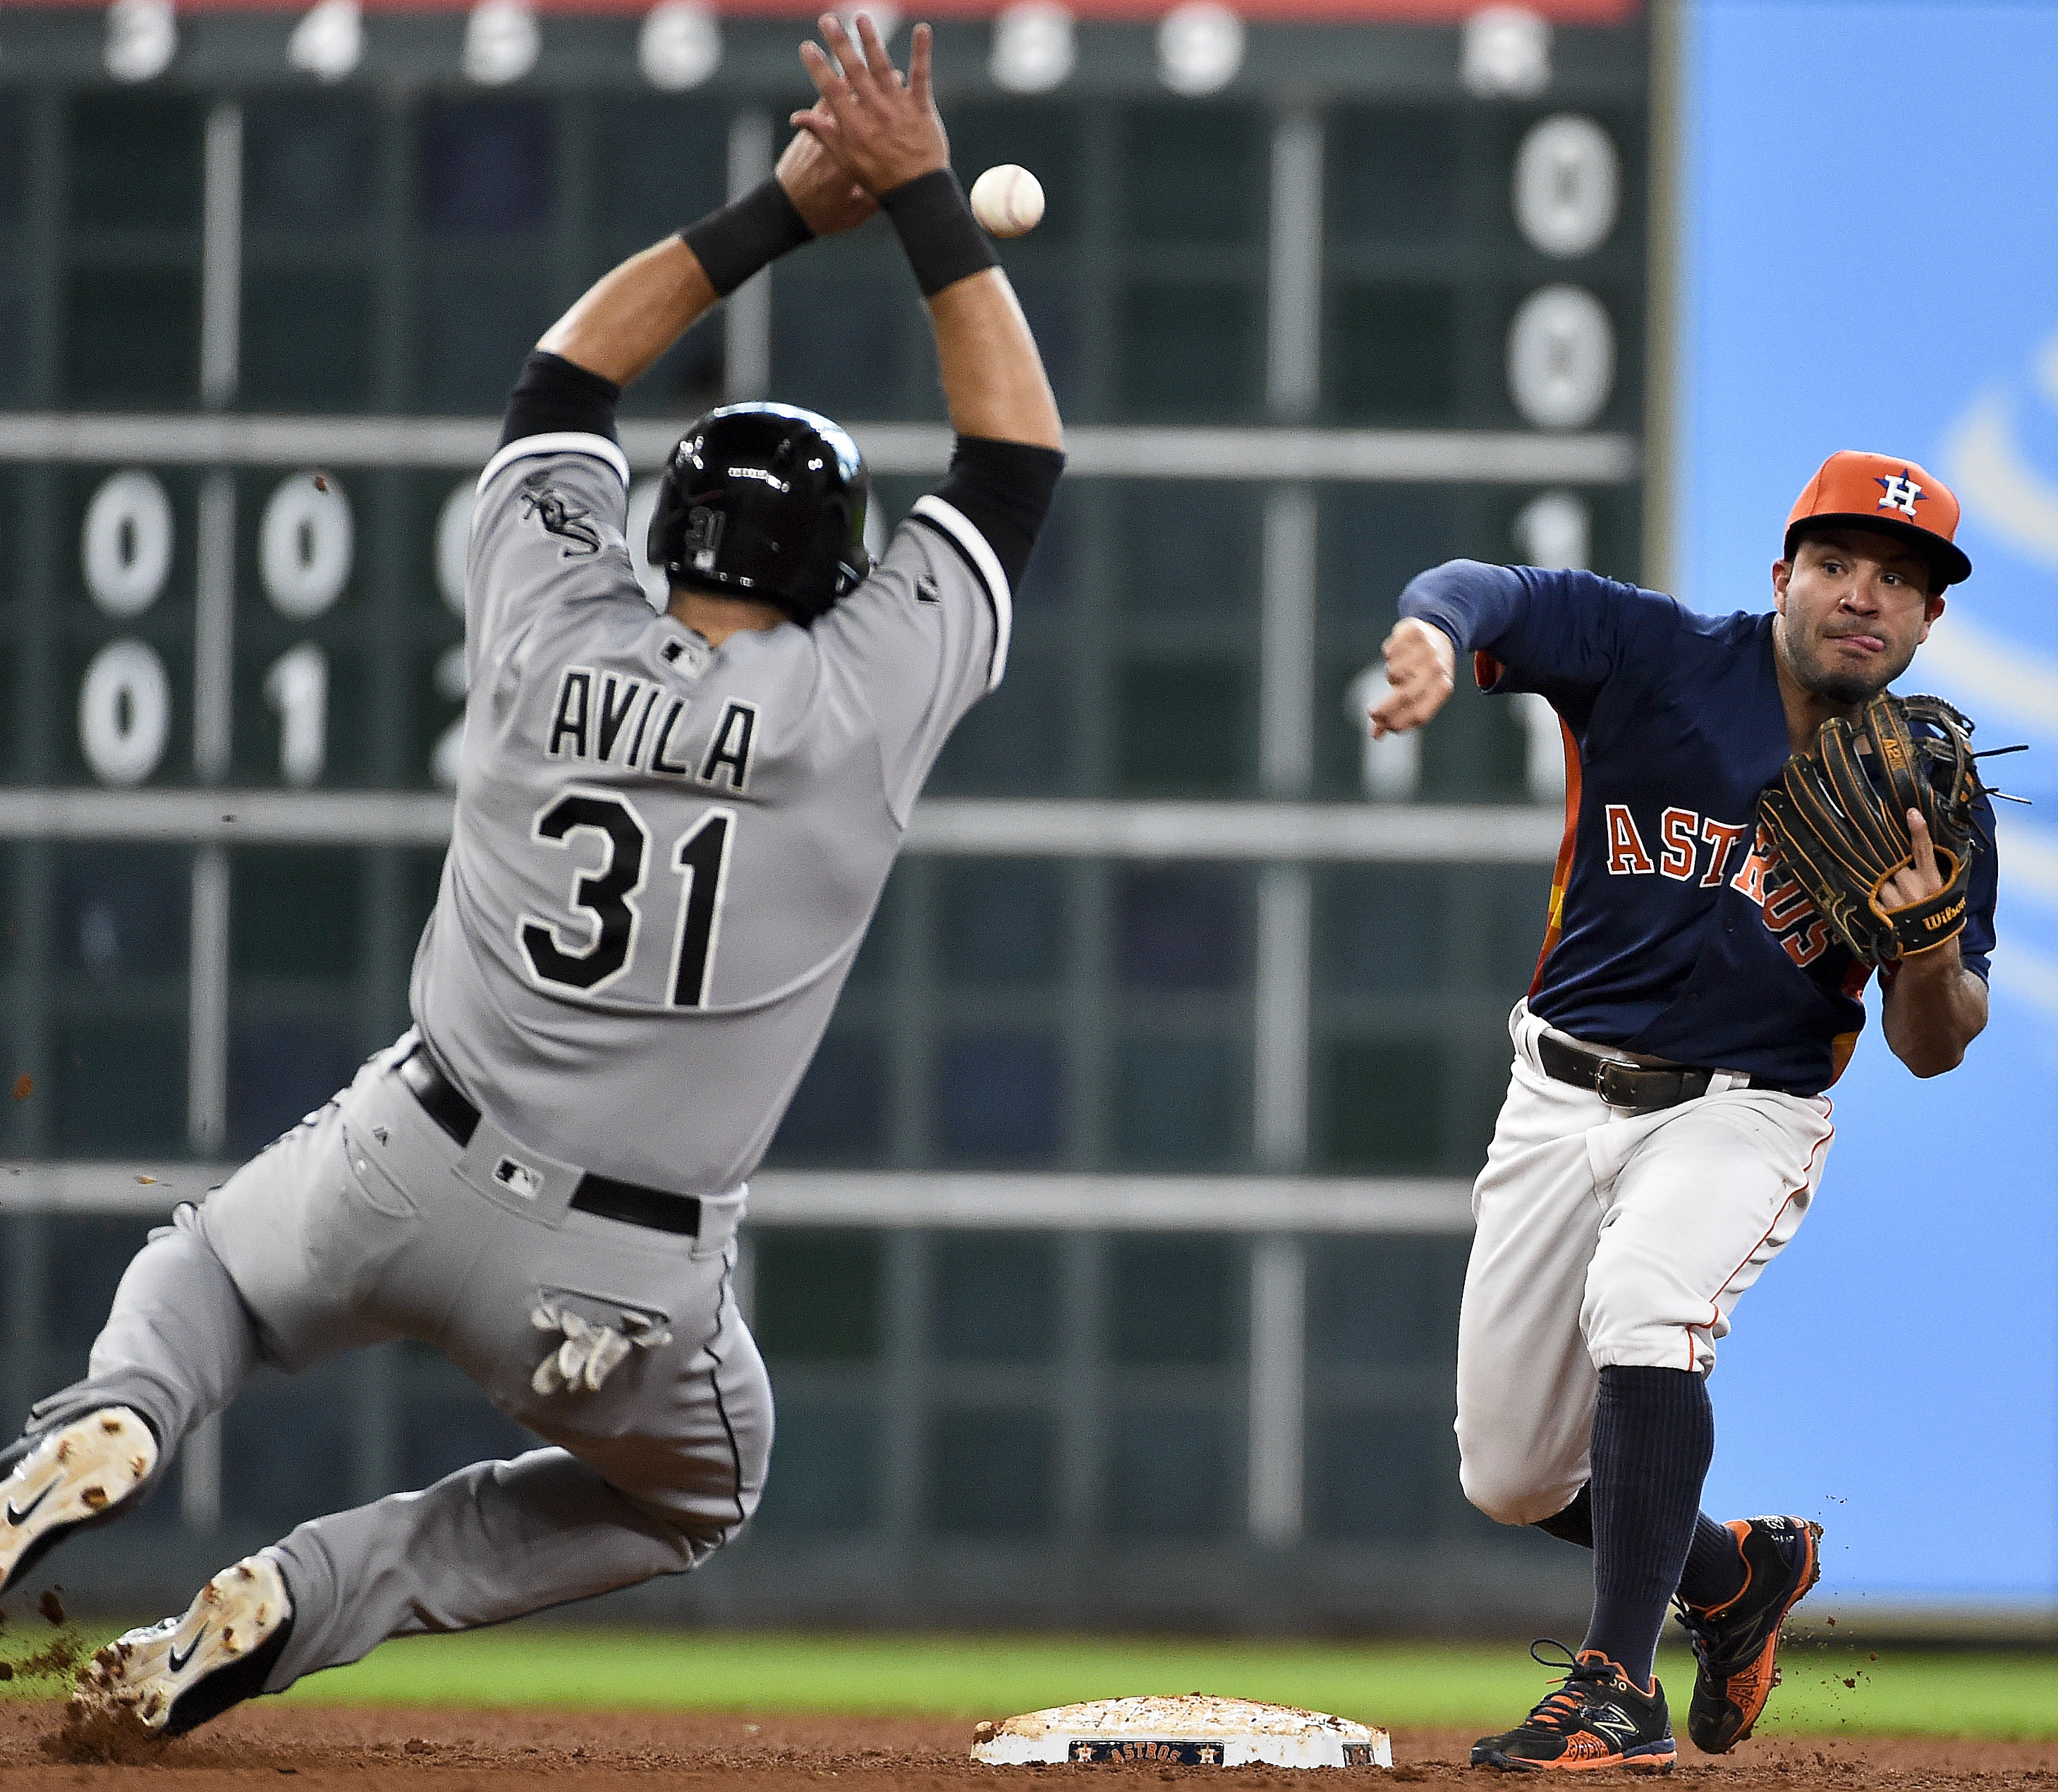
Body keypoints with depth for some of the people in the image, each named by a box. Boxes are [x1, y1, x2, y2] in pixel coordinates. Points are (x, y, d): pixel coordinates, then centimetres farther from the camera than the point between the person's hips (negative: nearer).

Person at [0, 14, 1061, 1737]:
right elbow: (1019, 453, 1)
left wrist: (784, 209, 11)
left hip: (410, 1170, 2)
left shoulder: (554, 641, -6)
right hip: (628, 1283, -2)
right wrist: (927, 198, 5)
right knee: (702, 1487, 31)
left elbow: (569, 370, 12)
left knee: (201, 1268, 33)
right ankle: (297, 1602, 10)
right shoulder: (866, 700, -11)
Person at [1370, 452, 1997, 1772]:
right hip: (1563, 1101, 2)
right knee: (1511, 1483, 5)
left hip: (1741, 1114, -2)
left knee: (1643, 1303, -35)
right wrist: (1438, 629, -49)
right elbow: (1485, 594, -24)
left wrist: (1934, 945, -25)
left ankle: (1621, 1687, -31)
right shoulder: (1659, 659, -9)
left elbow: (1935, 1052, -2)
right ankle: (1735, 1572, 36)